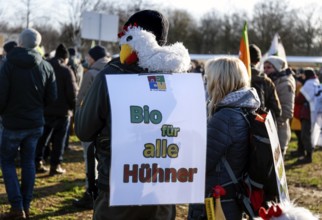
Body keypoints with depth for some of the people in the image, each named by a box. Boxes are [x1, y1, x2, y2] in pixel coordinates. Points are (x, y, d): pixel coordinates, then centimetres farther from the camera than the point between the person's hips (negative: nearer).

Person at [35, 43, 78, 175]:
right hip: (62, 111, -5)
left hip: (44, 110, 5)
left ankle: (37, 163, 16)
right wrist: (74, 107, 3)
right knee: (58, 140, 4)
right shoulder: (66, 71, -12)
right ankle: (55, 166, 5)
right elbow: (72, 93, -13)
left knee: (42, 138, 14)